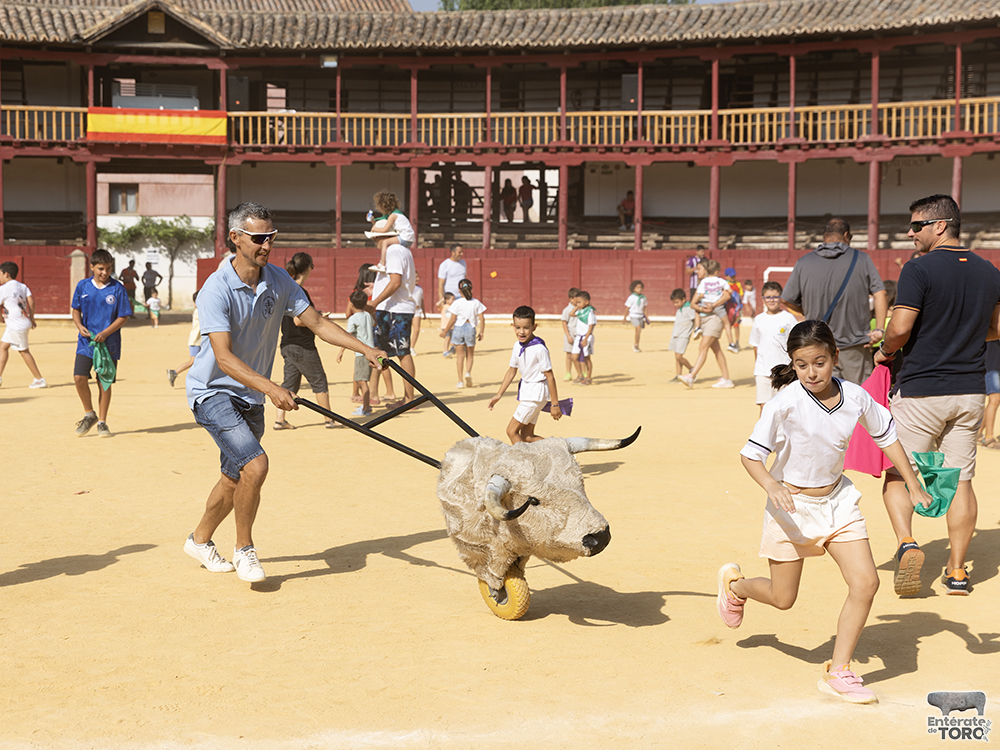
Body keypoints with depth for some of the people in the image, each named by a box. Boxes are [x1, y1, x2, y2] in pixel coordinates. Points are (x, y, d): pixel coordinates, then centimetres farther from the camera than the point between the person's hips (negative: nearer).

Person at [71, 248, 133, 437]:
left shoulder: (118, 288, -5)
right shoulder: (82, 286, 4)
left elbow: (123, 317, -4)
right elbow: (76, 310, 12)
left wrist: (105, 333, -16)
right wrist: (80, 326, -8)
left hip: (109, 343, -2)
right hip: (86, 342, 2)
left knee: (105, 383, 2)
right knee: (79, 378, -10)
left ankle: (102, 422, 16)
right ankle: (90, 414, 12)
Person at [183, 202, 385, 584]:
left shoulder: (279, 281, -2)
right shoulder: (216, 290, -22)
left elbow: (317, 322, 1)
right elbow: (223, 357, -29)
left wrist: (366, 350, -10)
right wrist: (270, 387, -41)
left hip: (252, 396, 7)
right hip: (213, 392, -7)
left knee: (235, 478, 16)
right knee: (255, 463, -23)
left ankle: (200, 539, 39)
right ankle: (244, 549, -3)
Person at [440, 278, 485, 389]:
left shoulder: (457, 303, -7)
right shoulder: (476, 303, 0)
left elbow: (452, 319, -6)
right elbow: (482, 319, 0)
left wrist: (445, 332, 4)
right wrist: (481, 332, 11)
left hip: (458, 328, -1)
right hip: (471, 328, 1)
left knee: (460, 355, 5)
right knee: (470, 355, 16)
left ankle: (460, 381, 3)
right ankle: (468, 372, -11)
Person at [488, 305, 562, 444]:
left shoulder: (539, 349, -20)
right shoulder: (517, 346, 3)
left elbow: (549, 376, -18)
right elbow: (511, 371, 15)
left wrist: (555, 404, -16)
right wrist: (499, 394, 15)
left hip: (536, 393, -8)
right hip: (526, 391, 8)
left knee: (511, 430, -9)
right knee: (527, 436, 9)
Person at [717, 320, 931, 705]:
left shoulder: (855, 396, -9)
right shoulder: (785, 403, -21)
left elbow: (885, 435, 9)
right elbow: (750, 455, -18)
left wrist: (913, 484, 10)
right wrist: (771, 486, -37)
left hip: (837, 500, 4)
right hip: (791, 504, -4)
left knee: (866, 582, -9)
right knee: (783, 598, 8)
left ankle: (838, 671, 6)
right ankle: (734, 582, 42)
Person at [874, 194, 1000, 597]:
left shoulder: (920, 269, -14)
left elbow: (900, 327, -21)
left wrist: (885, 350, -1)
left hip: (920, 390, -5)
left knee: (897, 473, 6)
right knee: (959, 479, 11)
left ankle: (907, 543, -17)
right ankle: (957, 571, 11)